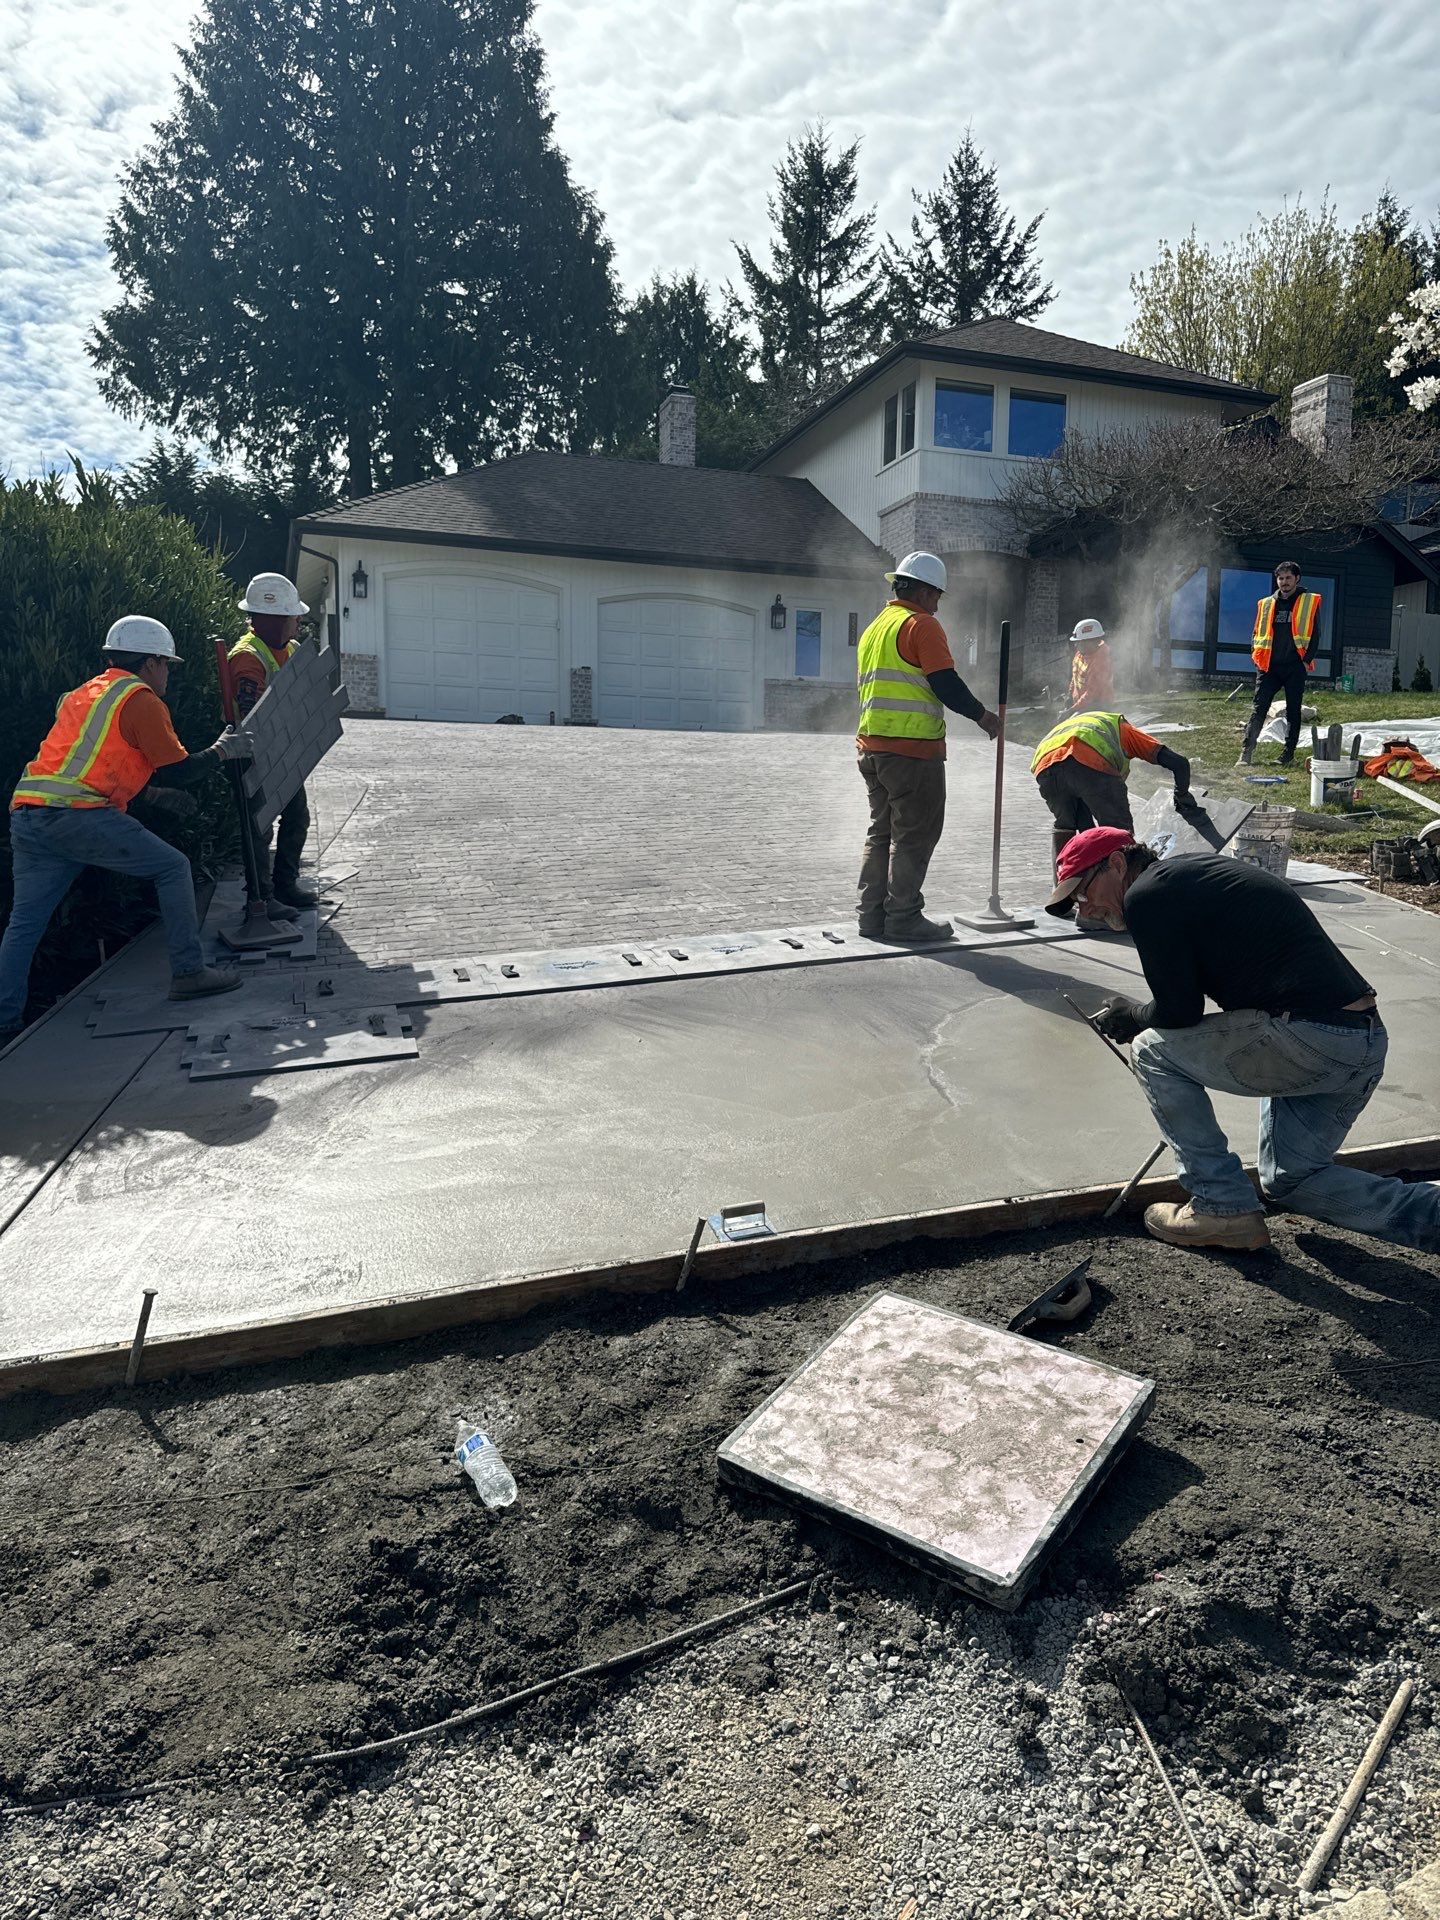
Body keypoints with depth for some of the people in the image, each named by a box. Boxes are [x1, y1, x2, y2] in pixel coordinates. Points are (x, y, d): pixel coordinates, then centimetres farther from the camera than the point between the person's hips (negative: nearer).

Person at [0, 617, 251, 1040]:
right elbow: (176, 772, -1)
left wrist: (159, 785, 36)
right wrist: (221, 752, 14)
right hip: (77, 815, -8)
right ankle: (189, 973, 5)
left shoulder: (84, 693, 27)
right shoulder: (141, 698, 1)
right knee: (173, 867, 5)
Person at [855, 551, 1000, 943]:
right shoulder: (921, 624, -7)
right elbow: (945, 683, -14)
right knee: (914, 836, -3)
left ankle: (873, 915, 14)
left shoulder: (874, 628, 20)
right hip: (913, 748, -8)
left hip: (872, 747, 9)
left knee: (882, 832, 13)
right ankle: (904, 919, -2)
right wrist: (982, 715, -1)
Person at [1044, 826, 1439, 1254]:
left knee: (1152, 1051, 4)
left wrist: (1134, 1016, 11)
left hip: (1308, 1039, -10)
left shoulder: (1147, 894, -8)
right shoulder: (1193, 871, 22)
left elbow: (1178, 1013, -8)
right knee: (1289, 1182, 23)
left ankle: (1224, 1209, 8)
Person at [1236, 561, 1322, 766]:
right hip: (1268, 666, 2)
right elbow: (1256, 634, 17)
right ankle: (1246, 753, -10)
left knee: (1293, 711, 5)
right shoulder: (1266, 604, 12)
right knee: (1258, 709, -6)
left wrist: (1307, 660, -7)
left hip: (1295, 667, -2)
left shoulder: (1310, 602, 5)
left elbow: (1314, 634, 2)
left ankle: (1289, 753, 11)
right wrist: (1257, 657, 3)